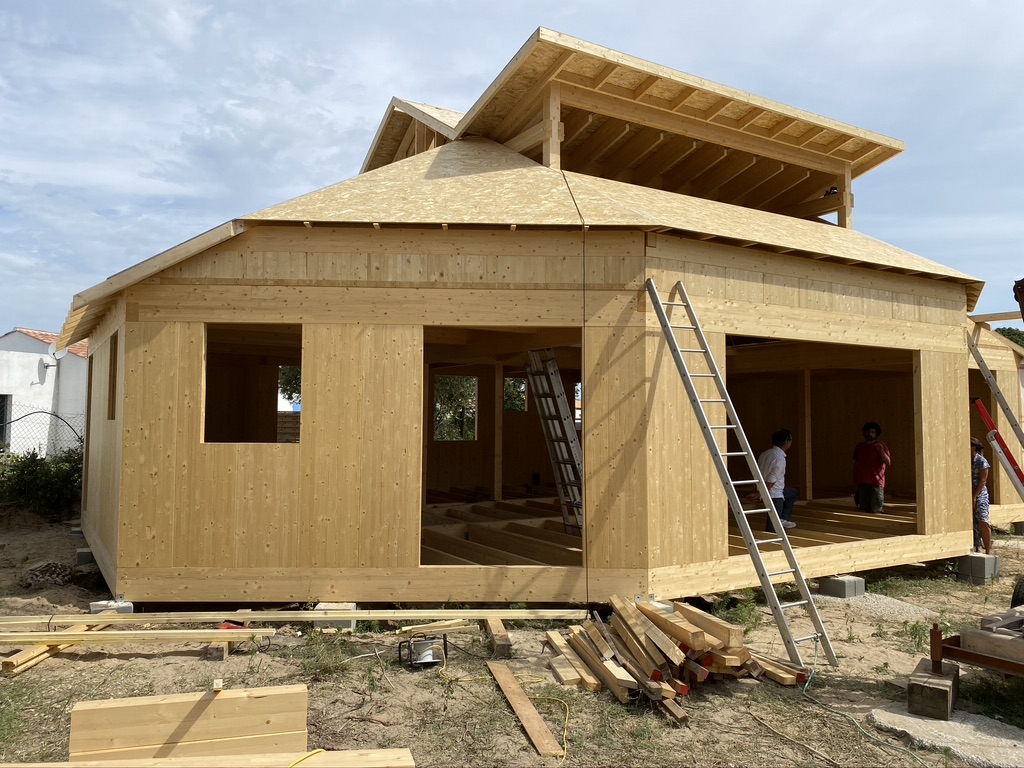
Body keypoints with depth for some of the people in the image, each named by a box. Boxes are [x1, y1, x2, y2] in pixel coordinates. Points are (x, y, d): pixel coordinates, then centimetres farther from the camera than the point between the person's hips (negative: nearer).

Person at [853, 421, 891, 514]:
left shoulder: (881, 446, 4)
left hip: (876, 483, -4)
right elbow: (855, 464, 20)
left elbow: (888, 462, -5)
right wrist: (855, 480, 15)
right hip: (862, 483, 4)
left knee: (875, 511, -9)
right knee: (863, 510, 3)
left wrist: (881, 451, -21)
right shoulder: (859, 447, 15)